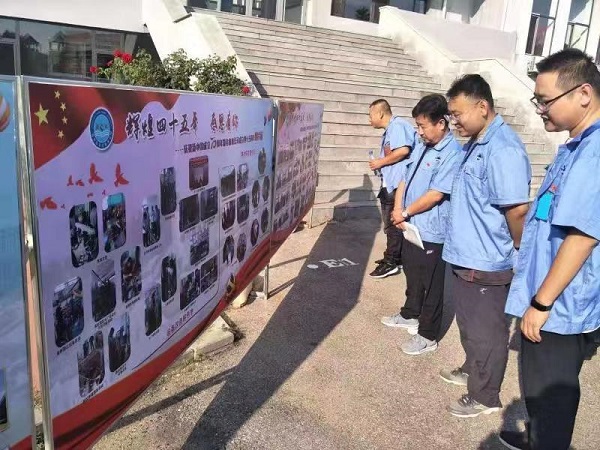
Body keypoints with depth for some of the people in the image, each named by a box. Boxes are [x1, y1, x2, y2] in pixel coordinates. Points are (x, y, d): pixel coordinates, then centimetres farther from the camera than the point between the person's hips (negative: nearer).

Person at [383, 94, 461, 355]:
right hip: (412, 226, 9)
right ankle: (410, 315, 44)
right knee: (412, 275, 24)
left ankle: (427, 336, 19)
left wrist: (405, 213, -12)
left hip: (432, 232, -9)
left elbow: (435, 194, -22)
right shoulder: (421, 147, 9)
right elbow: (405, 180, 11)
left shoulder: (453, 153, -19)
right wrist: (398, 210, -3)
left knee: (431, 285, 5)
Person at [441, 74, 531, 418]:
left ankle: (484, 397, 27)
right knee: (471, 326, 25)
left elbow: (517, 210, -25)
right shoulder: (476, 144, 9)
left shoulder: (503, 149, -23)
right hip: (464, 258, 9)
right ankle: (472, 371, 45)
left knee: (487, 332, 9)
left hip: (486, 265, -9)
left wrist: (521, 252, -11)